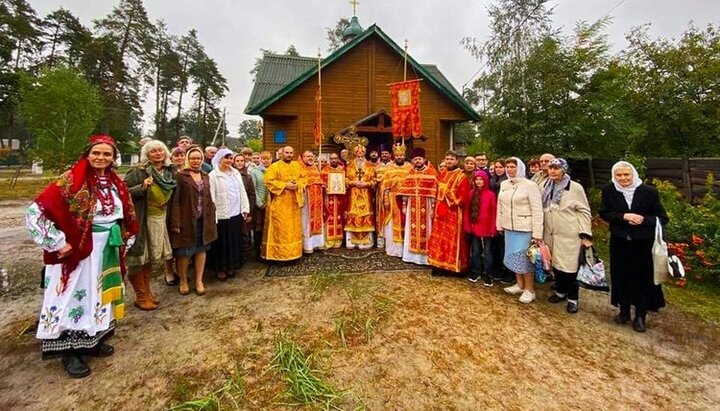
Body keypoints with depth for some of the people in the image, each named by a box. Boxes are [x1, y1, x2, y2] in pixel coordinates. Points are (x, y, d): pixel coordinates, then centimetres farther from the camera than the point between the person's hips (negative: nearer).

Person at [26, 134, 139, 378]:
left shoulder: (115, 183, 4)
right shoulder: (71, 181, -14)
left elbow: (125, 215, 16)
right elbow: (36, 213, -18)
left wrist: (123, 241, 10)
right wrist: (58, 243, -18)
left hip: (108, 251, 6)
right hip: (80, 251, -6)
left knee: (99, 295, 16)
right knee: (76, 296, 4)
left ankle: (92, 341, 32)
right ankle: (70, 352, 19)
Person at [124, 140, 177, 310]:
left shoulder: (170, 172, 4)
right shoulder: (138, 172, -13)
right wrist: (142, 188, -29)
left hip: (160, 219, 6)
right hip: (141, 220, -6)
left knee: (149, 256, 17)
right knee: (139, 256, 3)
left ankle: (147, 290, 31)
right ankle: (141, 296, 16)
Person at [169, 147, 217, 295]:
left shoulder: (205, 176, 11)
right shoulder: (180, 176, -6)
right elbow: (175, 201, -11)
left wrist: (212, 216, 9)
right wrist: (176, 222, -16)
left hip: (203, 220, 5)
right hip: (186, 219, -5)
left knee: (201, 249, 9)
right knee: (184, 251, 7)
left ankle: (199, 281, 21)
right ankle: (183, 281, 26)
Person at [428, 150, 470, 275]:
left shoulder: (462, 177, -8)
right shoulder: (442, 174, 12)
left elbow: (463, 198, -15)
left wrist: (449, 205, -15)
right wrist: (438, 207, 5)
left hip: (453, 214, -6)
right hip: (440, 212, 7)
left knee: (452, 240, 0)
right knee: (439, 239, 10)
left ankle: (452, 266, 11)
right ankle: (439, 264, 20)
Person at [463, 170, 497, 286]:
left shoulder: (491, 195, -7)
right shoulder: (471, 193, 3)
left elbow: (494, 213, -6)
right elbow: (466, 210, 4)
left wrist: (493, 228, -9)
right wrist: (466, 225, -1)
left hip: (486, 228, -3)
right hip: (474, 227, 3)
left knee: (487, 252, 7)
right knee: (475, 251, 14)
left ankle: (487, 275, 16)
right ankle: (475, 272, 26)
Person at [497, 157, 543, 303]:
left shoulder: (530, 185, -11)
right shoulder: (504, 184, 7)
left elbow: (537, 210, -13)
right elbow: (500, 206, 13)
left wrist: (537, 233, -17)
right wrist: (499, 224, 10)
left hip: (524, 228, -6)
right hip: (509, 227, 6)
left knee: (525, 258, 0)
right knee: (514, 256, 14)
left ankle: (529, 290, 15)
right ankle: (520, 284, 30)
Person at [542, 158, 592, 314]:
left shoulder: (575, 187, -9)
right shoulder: (546, 188, 7)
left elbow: (584, 211, -7)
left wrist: (586, 235, -12)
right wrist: (540, 232, 13)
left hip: (569, 235, -5)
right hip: (550, 234, 5)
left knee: (569, 266, 1)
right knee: (555, 263, 14)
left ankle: (572, 298, 18)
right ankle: (560, 291, 32)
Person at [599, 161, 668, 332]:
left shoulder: (649, 191, -8)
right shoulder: (608, 190, -5)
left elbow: (662, 218, -5)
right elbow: (603, 213, -6)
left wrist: (643, 220, -22)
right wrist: (624, 217, -20)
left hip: (643, 243, -1)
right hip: (619, 242, 1)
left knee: (643, 278, 6)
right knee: (621, 276, 10)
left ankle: (640, 315, 21)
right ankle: (624, 311, 26)